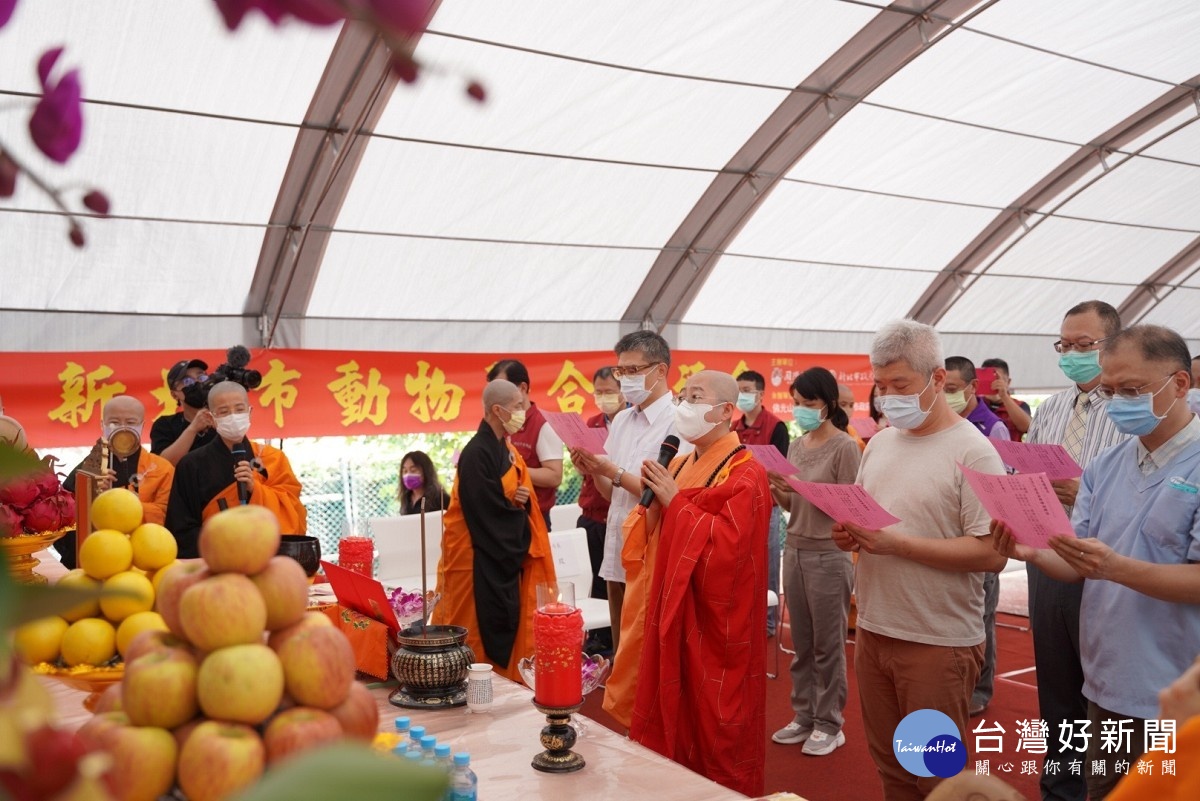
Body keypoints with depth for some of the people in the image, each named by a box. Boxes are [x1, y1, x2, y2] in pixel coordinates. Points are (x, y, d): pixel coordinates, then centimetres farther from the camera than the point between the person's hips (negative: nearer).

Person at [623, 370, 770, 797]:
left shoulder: (744, 473, -13)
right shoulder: (679, 464, 11)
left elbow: (726, 545, -24)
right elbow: (653, 539, 16)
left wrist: (675, 502, -19)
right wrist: (654, 504, -4)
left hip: (715, 623, -7)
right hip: (671, 615, 8)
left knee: (713, 725, 4)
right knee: (670, 713, 14)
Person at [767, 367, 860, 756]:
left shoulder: (844, 447, -10)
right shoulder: (796, 446, 9)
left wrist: (803, 488, -22)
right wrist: (776, 488, -7)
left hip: (829, 555, -6)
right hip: (795, 549, 6)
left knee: (827, 644, 3)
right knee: (801, 643, 13)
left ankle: (829, 724, 15)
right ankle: (804, 716, 24)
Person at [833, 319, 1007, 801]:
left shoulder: (972, 453, -12)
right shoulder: (879, 443, 9)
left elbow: (991, 553, -19)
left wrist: (897, 543, -22)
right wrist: (848, 536, -4)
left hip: (938, 642, -6)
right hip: (873, 630, 6)